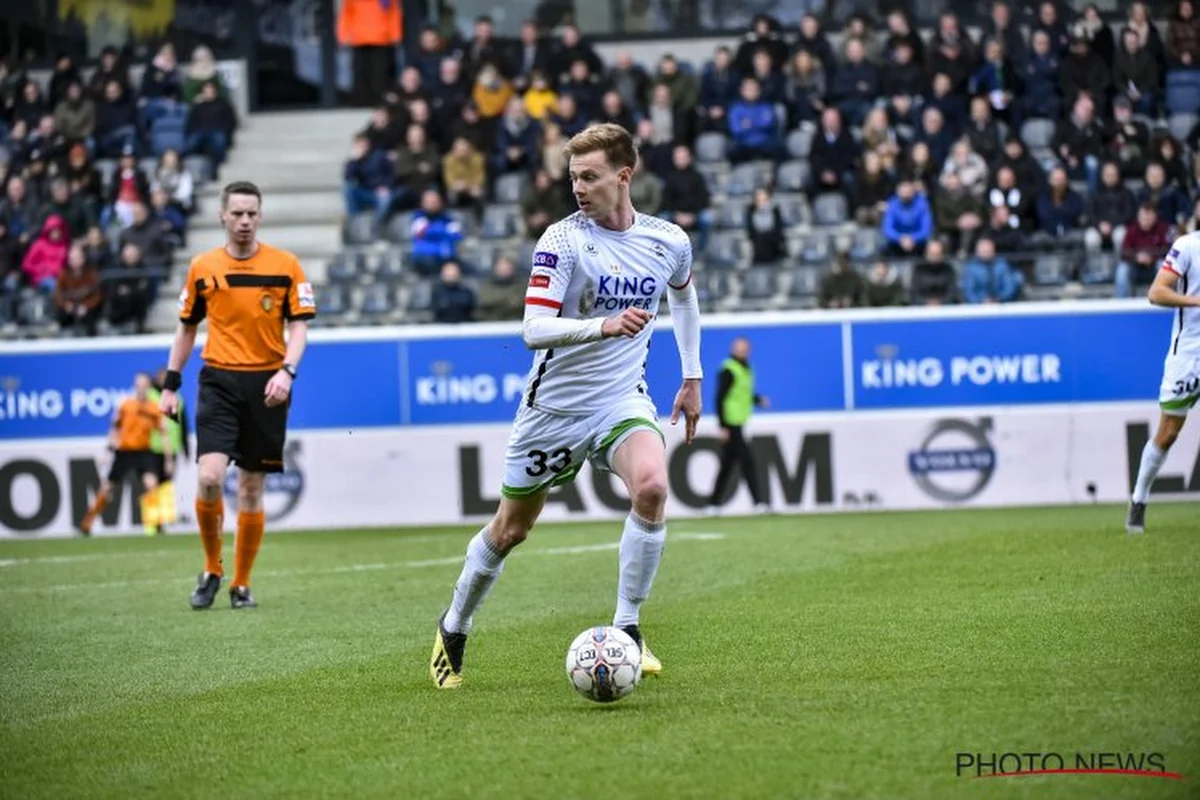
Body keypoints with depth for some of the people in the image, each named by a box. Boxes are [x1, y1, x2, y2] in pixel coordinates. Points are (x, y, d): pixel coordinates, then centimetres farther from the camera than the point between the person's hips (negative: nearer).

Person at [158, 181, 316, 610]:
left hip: (266, 385, 0)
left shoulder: (286, 265, 1)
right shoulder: (203, 267, 6)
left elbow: (299, 325, -1)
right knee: (210, 477, -16)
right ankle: (211, 570, 5)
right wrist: (170, 385, 11)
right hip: (218, 381, 0)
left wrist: (287, 370, -17)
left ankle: (241, 583, 16)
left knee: (251, 487, 4)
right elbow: (186, 328, 15)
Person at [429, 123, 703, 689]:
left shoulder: (669, 242, -3)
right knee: (509, 531, 9)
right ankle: (453, 631, 35)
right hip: (553, 405, -2)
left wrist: (692, 376, 21)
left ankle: (627, 631, -16)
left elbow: (684, 295, 22)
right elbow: (533, 330, -24)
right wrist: (603, 326, -39)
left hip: (621, 400, 2)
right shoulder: (563, 240, -15)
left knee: (651, 485, -29)